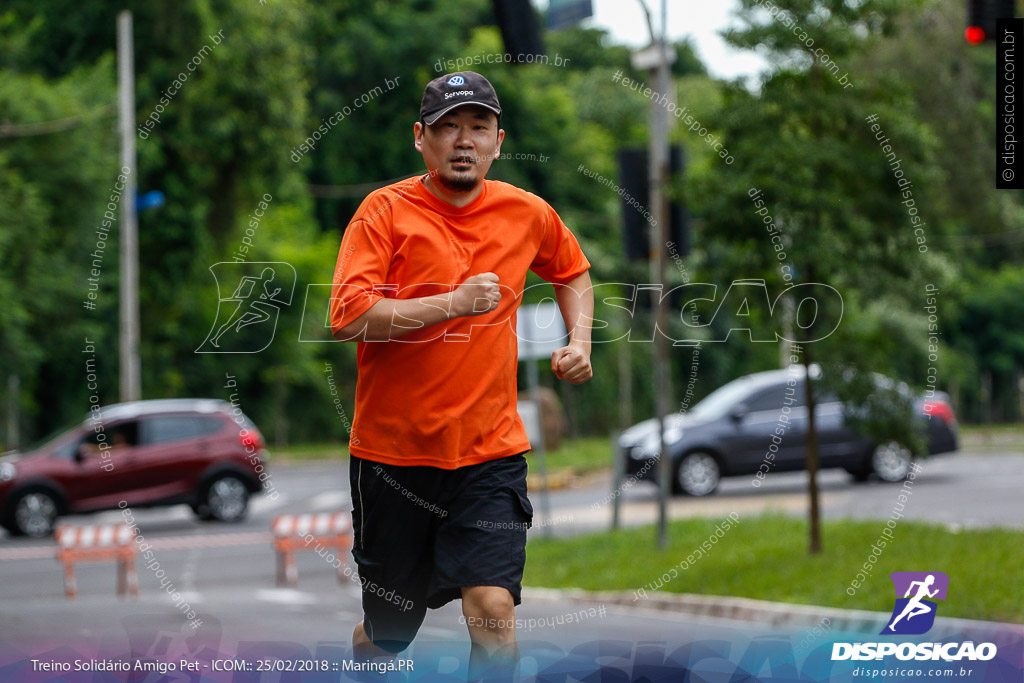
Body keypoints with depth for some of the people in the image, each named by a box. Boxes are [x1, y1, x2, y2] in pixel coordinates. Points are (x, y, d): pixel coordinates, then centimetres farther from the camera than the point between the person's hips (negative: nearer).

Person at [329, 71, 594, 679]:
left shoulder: (528, 213, 4)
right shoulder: (386, 211, -7)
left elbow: (573, 272, 27)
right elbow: (347, 317, -19)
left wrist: (579, 342, 11)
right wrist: (453, 303, -24)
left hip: (491, 452, 2)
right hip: (393, 451, -1)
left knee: (494, 612, -17)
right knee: (389, 629, 12)